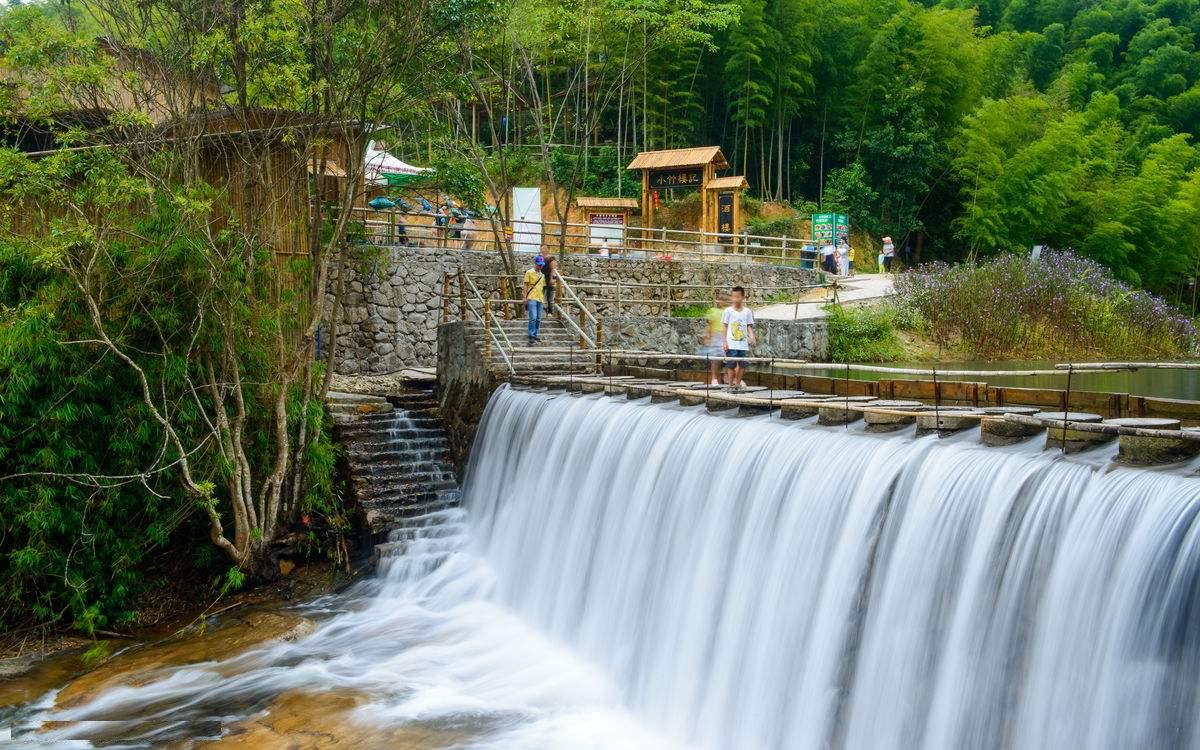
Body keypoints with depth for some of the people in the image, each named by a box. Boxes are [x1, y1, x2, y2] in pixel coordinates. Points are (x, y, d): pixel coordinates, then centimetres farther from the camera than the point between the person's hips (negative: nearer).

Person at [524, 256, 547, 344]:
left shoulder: (542, 275, 16)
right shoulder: (529, 272, 2)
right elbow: (526, 285, 0)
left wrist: (544, 298, 15)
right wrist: (526, 297, -6)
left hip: (540, 299, 6)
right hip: (532, 298, -6)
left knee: (538, 319, 7)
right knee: (533, 318, -15)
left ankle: (535, 335, 16)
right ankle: (531, 337, -14)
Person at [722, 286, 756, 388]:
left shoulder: (747, 311, 7)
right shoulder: (728, 311, 1)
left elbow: (749, 326, 10)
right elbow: (725, 327, 3)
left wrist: (751, 337, -8)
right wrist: (725, 342, -2)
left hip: (743, 344, 2)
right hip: (731, 344, -2)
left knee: (742, 365, 3)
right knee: (731, 365, -2)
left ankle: (738, 384, 14)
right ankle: (731, 385, 6)